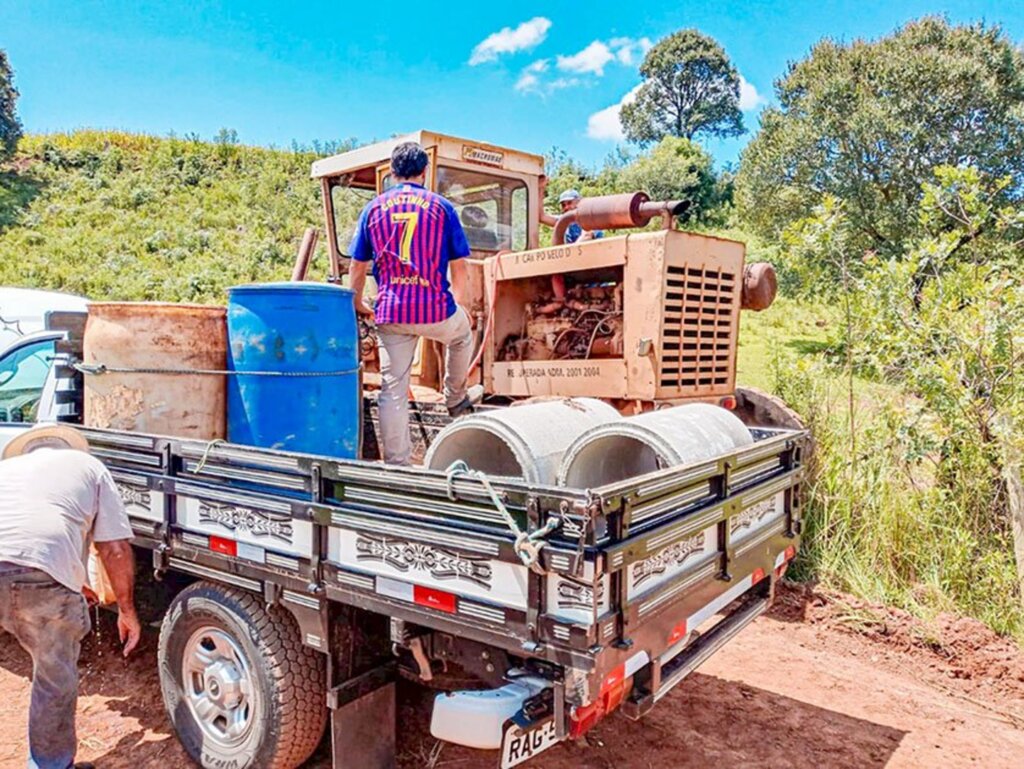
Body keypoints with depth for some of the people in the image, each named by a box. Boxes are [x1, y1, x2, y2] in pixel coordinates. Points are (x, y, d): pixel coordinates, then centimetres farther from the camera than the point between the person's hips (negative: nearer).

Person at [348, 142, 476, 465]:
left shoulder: (373, 209, 7)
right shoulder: (442, 207, 2)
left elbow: (357, 268, 9)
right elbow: (459, 268, 3)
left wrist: (357, 305, 23)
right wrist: (463, 306, 16)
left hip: (391, 312, 2)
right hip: (436, 310, -1)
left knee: (393, 390, 6)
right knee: (462, 335, 33)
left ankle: (396, 463, 11)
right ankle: (455, 399, 45)